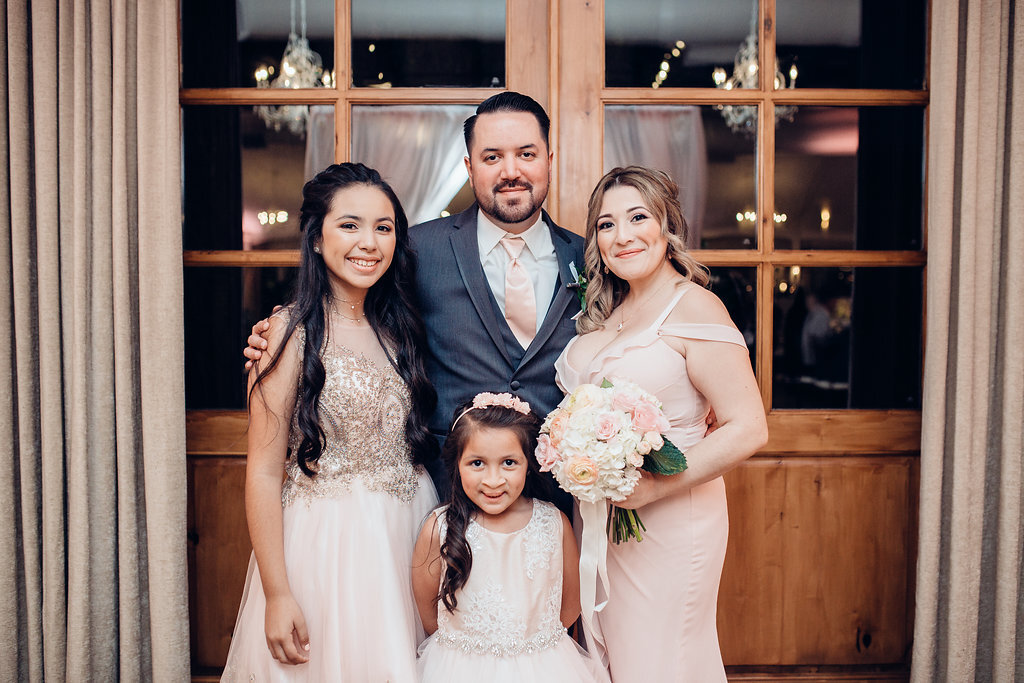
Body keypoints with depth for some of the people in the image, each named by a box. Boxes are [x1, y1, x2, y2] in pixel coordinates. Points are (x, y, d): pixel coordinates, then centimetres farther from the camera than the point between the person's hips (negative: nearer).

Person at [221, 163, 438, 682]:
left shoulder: (397, 328, 5)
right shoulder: (291, 333, -12)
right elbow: (264, 472, -14)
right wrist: (277, 594, -15)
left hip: (408, 536, 5)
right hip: (325, 545, -5)